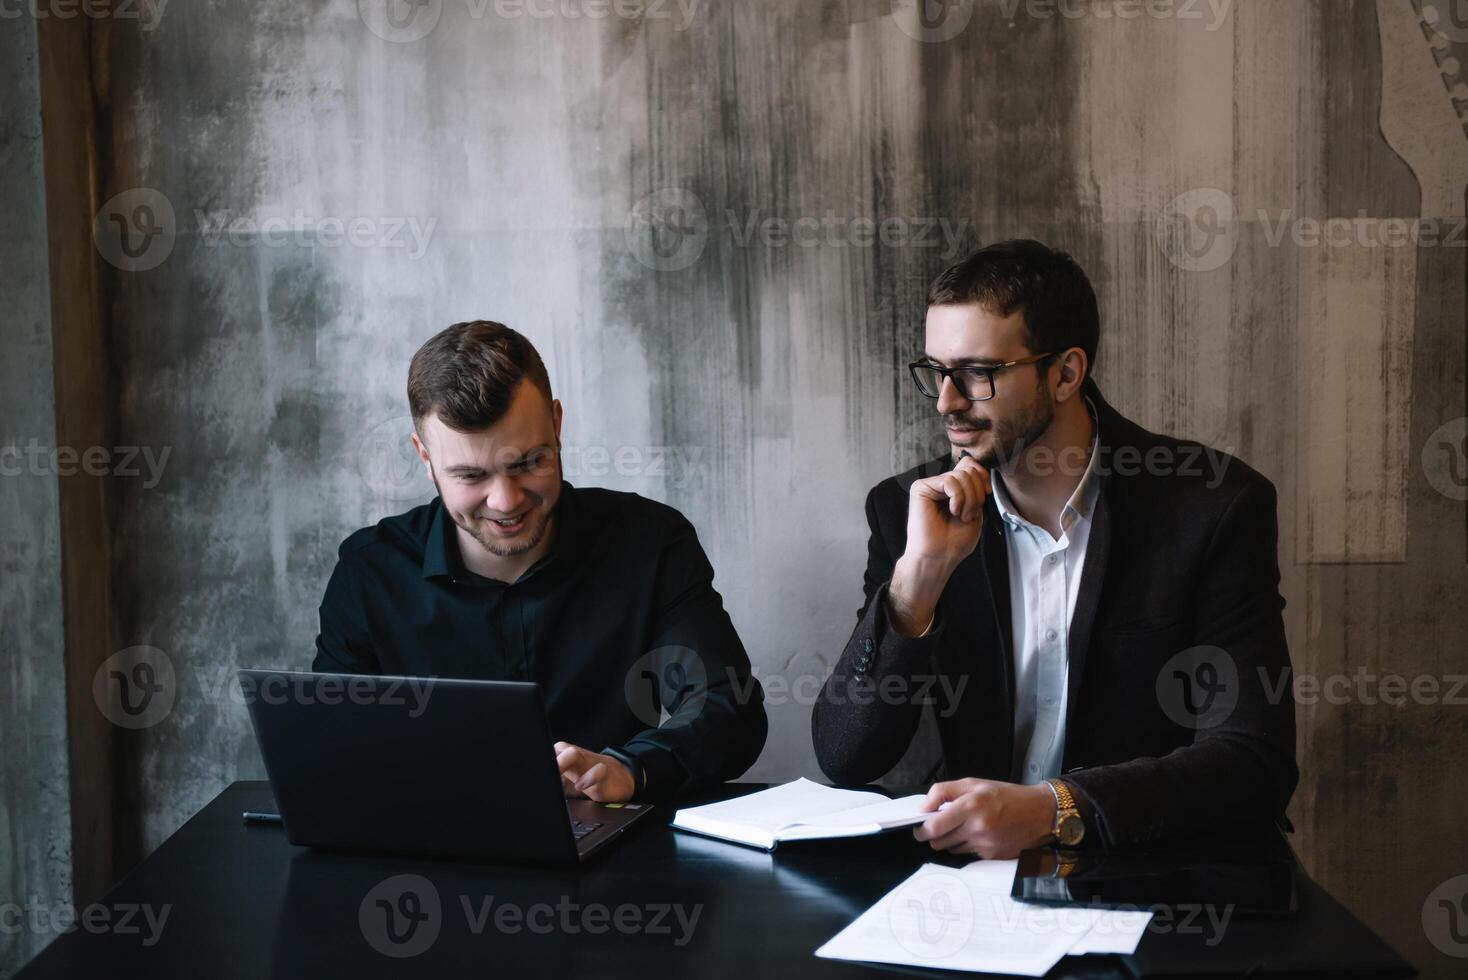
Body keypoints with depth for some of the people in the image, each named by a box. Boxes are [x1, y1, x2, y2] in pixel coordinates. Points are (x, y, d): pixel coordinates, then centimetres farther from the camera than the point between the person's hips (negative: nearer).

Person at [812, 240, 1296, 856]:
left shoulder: (1214, 505, -7)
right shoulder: (908, 508, 0)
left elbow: (1256, 761, -13)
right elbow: (844, 759, -4)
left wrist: (1053, 808, -27)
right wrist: (920, 574, -17)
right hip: (976, 857, 2)